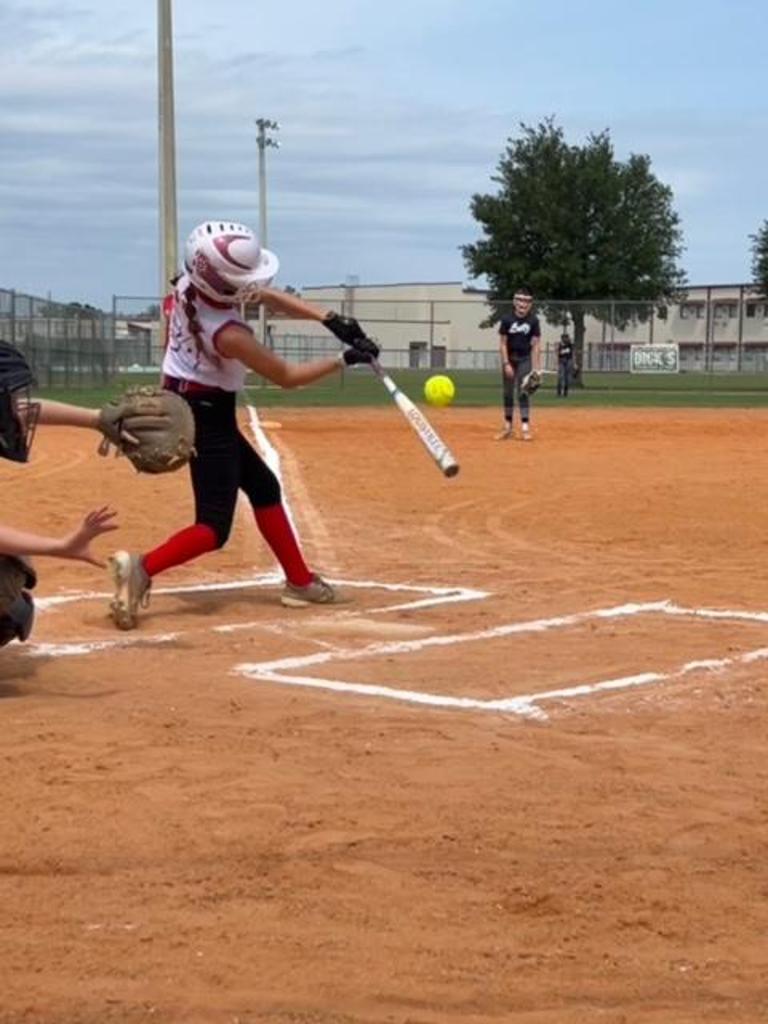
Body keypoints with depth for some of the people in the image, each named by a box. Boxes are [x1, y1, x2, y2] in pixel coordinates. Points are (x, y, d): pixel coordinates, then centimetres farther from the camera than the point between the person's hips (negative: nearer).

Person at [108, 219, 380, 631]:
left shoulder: (192, 283, -10)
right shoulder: (228, 334, -30)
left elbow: (271, 298, 0)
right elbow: (287, 377, -16)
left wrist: (330, 319, -8)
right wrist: (345, 360, -11)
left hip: (192, 405, 9)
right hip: (206, 416, -9)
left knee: (263, 487, 19)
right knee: (214, 526, -9)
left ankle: (299, 581, 27)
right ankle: (141, 568, -22)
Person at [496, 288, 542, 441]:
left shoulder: (533, 321, -7)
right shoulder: (507, 320, -7)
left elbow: (536, 345, -6)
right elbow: (503, 343, -5)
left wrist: (536, 367, -12)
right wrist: (506, 364, -13)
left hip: (525, 359, -1)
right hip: (509, 359, 1)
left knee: (522, 392, -8)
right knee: (508, 393, 7)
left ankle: (525, 427, -8)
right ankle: (508, 428, 14)